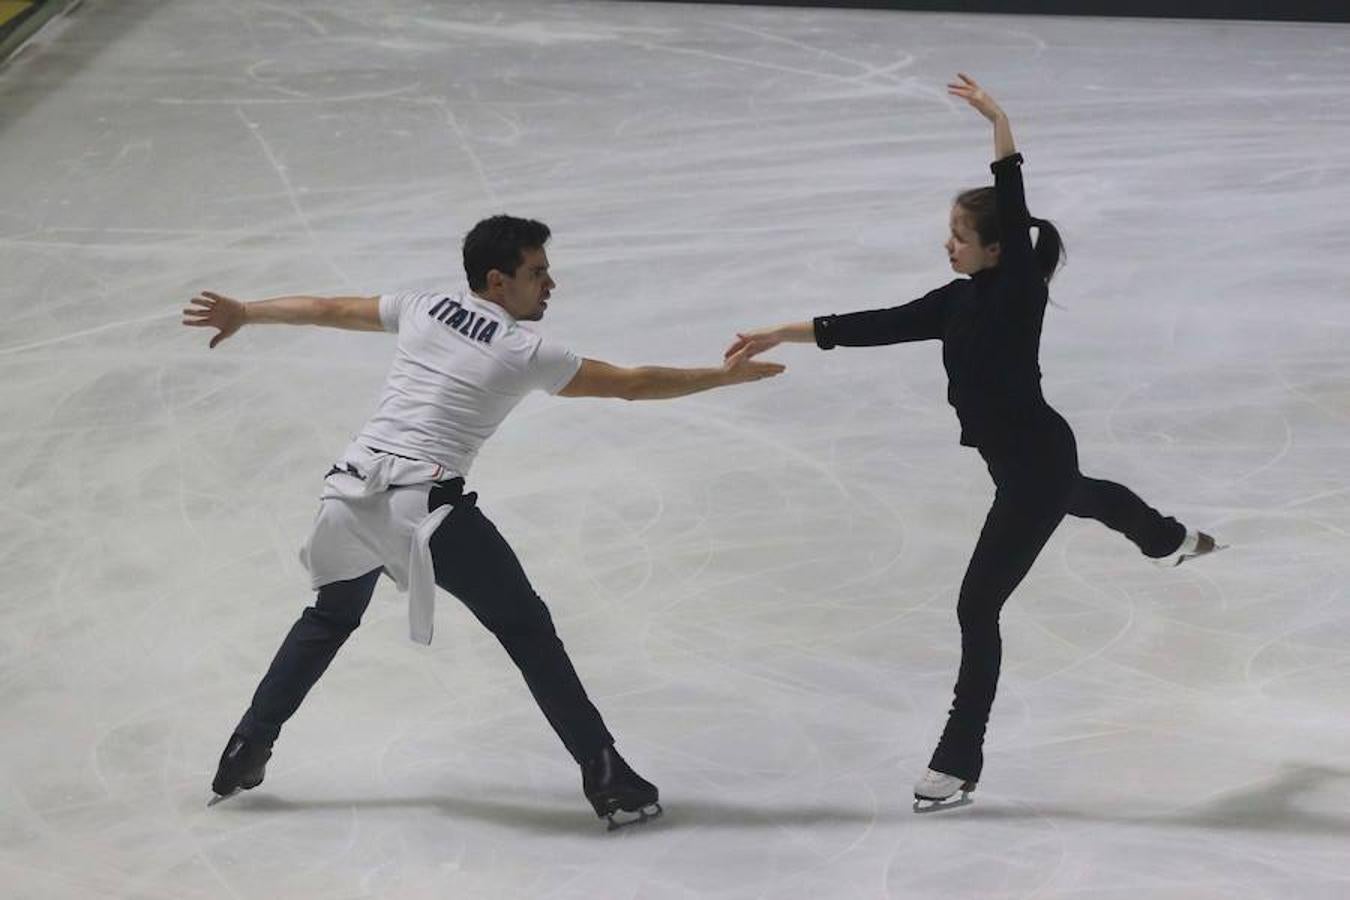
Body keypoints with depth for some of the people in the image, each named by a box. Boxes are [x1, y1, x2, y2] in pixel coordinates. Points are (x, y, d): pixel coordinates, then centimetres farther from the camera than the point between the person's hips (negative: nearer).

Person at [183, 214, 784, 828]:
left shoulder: (423, 309, 14)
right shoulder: (524, 353, -1)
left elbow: (327, 310, 25)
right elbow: (631, 385, 1)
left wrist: (243, 313, 39)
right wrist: (724, 376, 10)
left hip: (353, 494, 6)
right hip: (426, 504, -6)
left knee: (331, 617, 29)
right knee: (526, 630, 3)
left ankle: (247, 750, 31)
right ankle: (607, 778, 0)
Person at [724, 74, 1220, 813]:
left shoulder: (1020, 293, -22)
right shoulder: (960, 303, -2)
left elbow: (1016, 210, -33)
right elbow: (875, 327, -3)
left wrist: (998, 121, -42)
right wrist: (780, 335, -7)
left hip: (1036, 463, -10)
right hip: (1025, 459, 10)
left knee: (977, 608, -7)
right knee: (1076, 495, 41)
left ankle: (959, 761, 2)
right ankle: (1174, 539, 74)